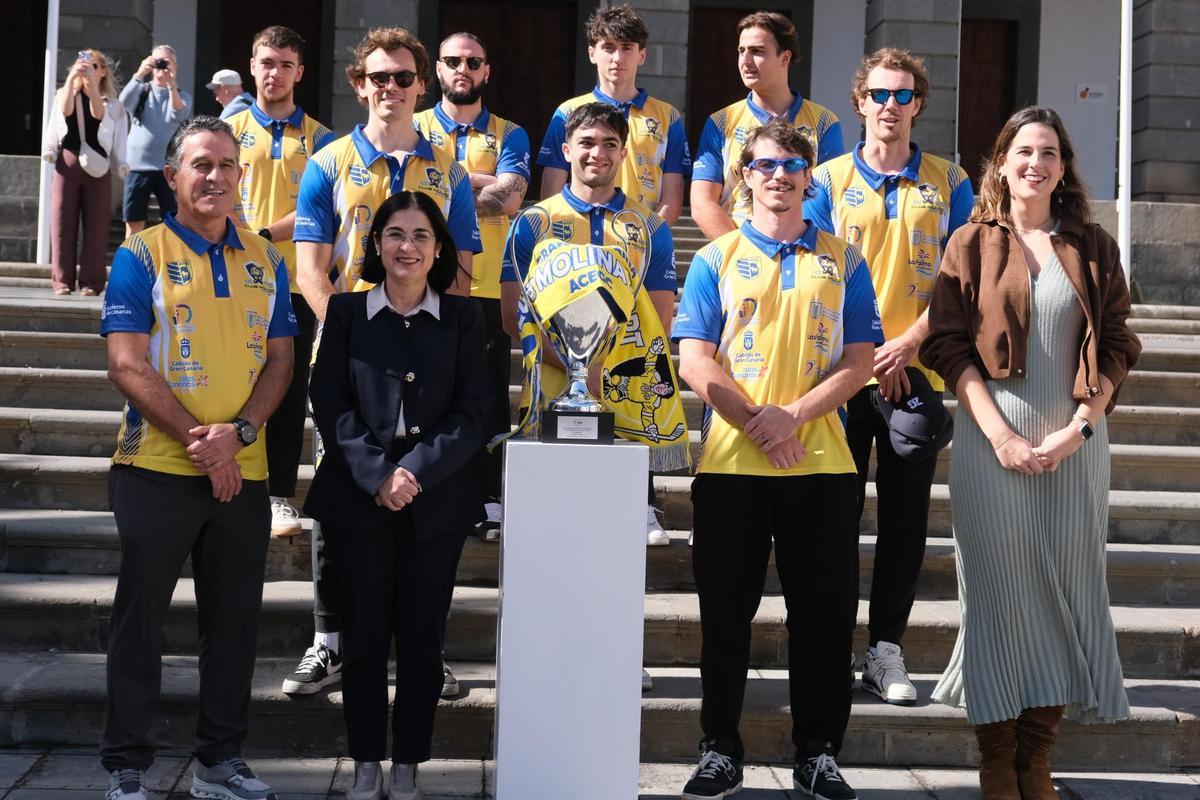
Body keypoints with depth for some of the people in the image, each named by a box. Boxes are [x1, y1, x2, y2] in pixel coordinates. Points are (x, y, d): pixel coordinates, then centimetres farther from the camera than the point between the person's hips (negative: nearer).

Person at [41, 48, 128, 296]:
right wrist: (72, 78, -14)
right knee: (63, 221, -3)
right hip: (68, 161, 1)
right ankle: (62, 280, -2)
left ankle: (91, 281, -2)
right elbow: (66, 111, -8)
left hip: (97, 165, -1)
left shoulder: (111, 103, 10)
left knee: (95, 223, -4)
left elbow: (98, 114, -11)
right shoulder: (65, 94, 13)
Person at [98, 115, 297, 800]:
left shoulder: (266, 261, 10)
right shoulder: (141, 256, -2)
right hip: (158, 467, -4)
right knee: (141, 619, 3)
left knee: (237, 620, 10)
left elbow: (280, 359, 8)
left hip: (244, 473, 4)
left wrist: (240, 431, -10)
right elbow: (128, 365, -9)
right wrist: (198, 439, -16)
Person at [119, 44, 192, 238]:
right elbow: (124, 101, -11)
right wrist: (139, 74, -25)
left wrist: (171, 82, -23)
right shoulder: (141, 91, 10)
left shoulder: (182, 96, 8)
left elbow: (180, 114, -13)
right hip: (138, 166, 1)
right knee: (134, 225, 2)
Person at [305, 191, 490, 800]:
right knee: (363, 635, 6)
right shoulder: (346, 312, 4)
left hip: (436, 500, 0)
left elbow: (473, 412, -1)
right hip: (358, 498, 0)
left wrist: (415, 471, -13)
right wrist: (376, 475, -14)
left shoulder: (462, 318, 5)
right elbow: (330, 404, -2)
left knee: (422, 637, 5)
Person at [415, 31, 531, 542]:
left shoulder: (508, 135, 10)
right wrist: (482, 185, -9)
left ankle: (486, 500, 8)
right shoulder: (415, 128, 10)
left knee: (489, 394, 1)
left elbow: (510, 198, -8)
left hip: (488, 286, 1)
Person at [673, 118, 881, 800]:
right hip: (730, 462, 0)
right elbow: (694, 362, -1)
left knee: (825, 613, 3)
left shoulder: (843, 261, 10)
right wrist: (757, 421, -14)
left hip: (822, 463, 1)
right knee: (726, 613, 5)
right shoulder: (716, 259, 8)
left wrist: (794, 414, -12)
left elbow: (859, 361, 3)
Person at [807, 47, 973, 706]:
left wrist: (909, 343, -12)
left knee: (906, 515, 4)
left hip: (918, 373, 1)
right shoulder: (828, 180, 5)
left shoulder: (948, 183, 7)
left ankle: (886, 649, 12)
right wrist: (865, 354, -10)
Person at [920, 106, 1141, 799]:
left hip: (1075, 446, 2)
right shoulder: (972, 244, 5)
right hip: (993, 441, -2)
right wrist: (1001, 435, -11)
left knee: (1066, 590, 1)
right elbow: (950, 345, -1)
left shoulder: (1093, 247, 10)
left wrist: (1079, 427, -7)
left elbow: (1115, 346, 7)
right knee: (999, 591, -1)